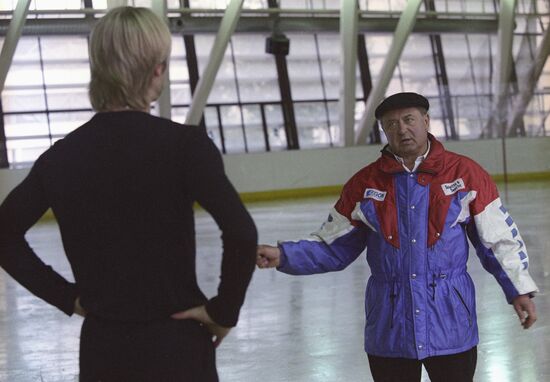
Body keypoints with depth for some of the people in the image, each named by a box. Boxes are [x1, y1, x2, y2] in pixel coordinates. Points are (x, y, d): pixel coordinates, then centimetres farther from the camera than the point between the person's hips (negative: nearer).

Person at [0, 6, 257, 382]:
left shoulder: (62, 155, 0)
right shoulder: (184, 144, -13)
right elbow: (241, 233, -24)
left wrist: (66, 296, 10)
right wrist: (224, 310, -10)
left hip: (101, 348, 4)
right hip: (176, 345, -4)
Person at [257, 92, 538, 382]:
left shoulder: (465, 173, -2)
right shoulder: (364, 184, 3)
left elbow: (499, 238, 4)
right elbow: (333, 248, 7)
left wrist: (519, 290, -2)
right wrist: (283, 256, -6)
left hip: (451, 326, -2)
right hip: (388, 331, 2)